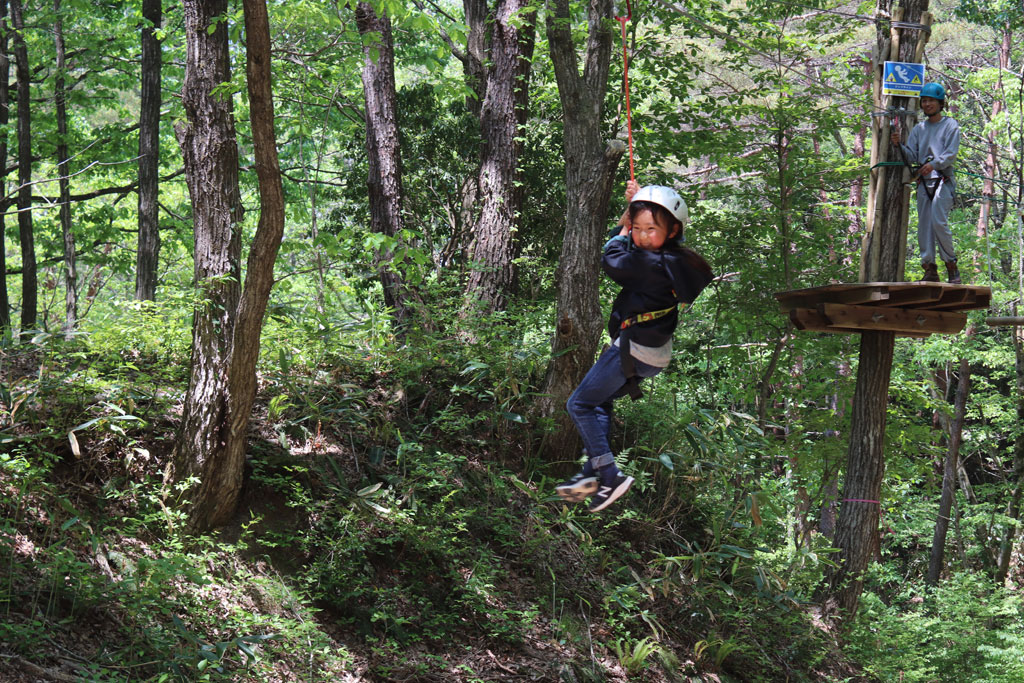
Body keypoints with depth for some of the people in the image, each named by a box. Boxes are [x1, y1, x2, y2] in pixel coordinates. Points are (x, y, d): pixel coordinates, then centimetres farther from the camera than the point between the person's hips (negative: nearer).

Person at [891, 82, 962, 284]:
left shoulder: (950, 125, 5)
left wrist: (934, 164, -25)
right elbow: (912, 156, 14)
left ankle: (952, 265, -4)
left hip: (943, 180, -5)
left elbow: (951, 154, -8)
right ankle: (930, 269, 1)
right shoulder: (918, 129, 20)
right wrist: (898, 145, -5)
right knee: (924, 225, 0)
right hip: (923, 182, 5)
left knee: (939, 222, -16)